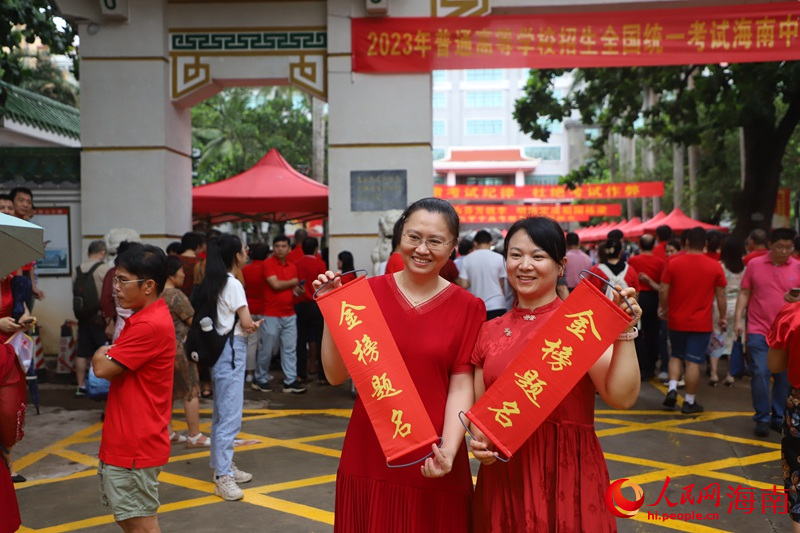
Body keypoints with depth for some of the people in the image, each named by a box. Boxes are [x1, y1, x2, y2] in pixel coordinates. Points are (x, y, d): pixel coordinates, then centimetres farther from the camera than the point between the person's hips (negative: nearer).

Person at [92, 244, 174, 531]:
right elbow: (114, 366, 17)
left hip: (136, 445, -10)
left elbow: (102, 368, -20)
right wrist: (108, 355, -3)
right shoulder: (144, 319, 11)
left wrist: (102, 353, 0)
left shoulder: (151, 325, -24)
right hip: (125, 440, 10)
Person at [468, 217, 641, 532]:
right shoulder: (490, 332, 4)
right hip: (503, 474, 3)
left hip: (568, 472, -3)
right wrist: (480, 443, -7)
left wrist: (624, 330, -21)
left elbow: (622, 397, -15)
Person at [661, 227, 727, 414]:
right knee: (693, 361, 4)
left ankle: (672, 388, 5)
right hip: (701, 323, -1)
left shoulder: (673, 262, -5)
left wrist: (664, 308, 12)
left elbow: (663, 291, -5)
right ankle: (690, 402, 11)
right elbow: (721, 296, 1)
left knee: (676, 356, 20)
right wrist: (723, 317, 13)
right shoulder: (715, 266, -4)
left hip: (676, 321, 1)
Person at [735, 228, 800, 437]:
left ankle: (779, 417, 23)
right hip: (759, 330, -1)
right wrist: (739, 319, -4)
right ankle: (762, 418, 7)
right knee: (760, 373, -5)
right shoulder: (754, 264, 1)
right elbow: (744, 293, 4)